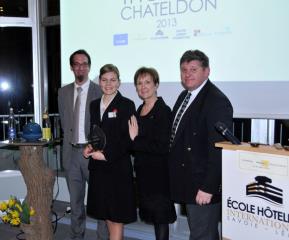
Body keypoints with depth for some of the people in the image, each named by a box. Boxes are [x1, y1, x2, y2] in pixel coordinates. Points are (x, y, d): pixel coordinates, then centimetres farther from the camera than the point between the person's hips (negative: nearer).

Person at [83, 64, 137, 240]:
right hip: (98, 167, 6)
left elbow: (128, 139, -11)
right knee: (106, 215, 13)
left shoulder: (127, 105, -7)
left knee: (116, 217, 2)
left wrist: (107, 154, -15)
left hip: (118, 167, -6)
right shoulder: (94, 104, 12)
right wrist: (90, 147, -1)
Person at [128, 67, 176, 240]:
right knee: (152, 212, 17)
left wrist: (135, 139, -17)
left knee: (160, 216, 4)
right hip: (143, 171, 8)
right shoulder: (140, 110, 10)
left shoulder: (163, 111, -14)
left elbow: (162, 147, -20)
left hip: (158, 173, -8)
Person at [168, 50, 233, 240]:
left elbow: (218, 150, -21)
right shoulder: (184, 96, 11)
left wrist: (208, 188, -21)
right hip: (187, 182, 9)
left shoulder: (217, 101, -18)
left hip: (203, 188, -8)